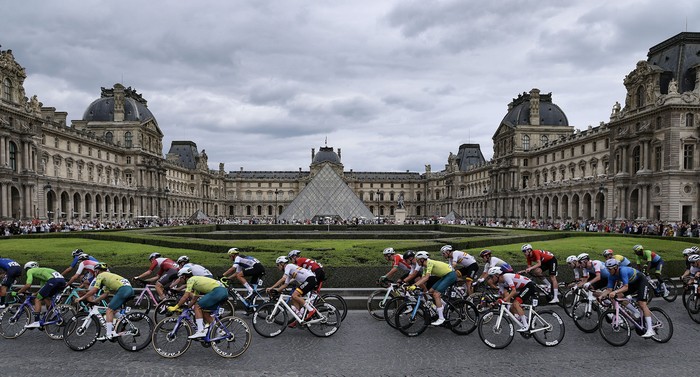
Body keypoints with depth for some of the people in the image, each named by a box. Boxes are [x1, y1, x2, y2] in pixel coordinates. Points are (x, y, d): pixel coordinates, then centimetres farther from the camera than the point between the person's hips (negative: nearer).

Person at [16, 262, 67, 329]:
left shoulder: (30, 271, 20)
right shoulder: (40, 271, 41)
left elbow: (28, 285, 5)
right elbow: (43, 288, 37)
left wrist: (18, 292, 19)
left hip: (53, 280, -8)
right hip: (63, 280, 8)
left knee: (38, 300, 5)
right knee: (46, 298, 27)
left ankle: (36, 322, -3)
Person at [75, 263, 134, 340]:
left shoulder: (100, 275, 10)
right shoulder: (108, 276, 35)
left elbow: (94, 290, 2)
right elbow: (105, 294, 32)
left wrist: (81, 298, 12)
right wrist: (94, 301, 33)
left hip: (123, 289, -9)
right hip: (130, 289, 9)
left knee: (109, 310, -4)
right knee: (113, 310, 21)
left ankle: (109, 335, -7)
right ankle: (113, 332, 18)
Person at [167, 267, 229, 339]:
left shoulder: (191, 280, 3)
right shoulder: (196, 280, 30)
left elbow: (185, 296, -4)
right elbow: (194, 298, 32)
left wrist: (175, 307, 3)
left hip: (217, 291, -9)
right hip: (224, 291, 9)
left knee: (197, 307, -4)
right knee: (204, 312, 16)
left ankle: (200, 331, -9)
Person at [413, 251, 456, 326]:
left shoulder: (429, 263, -20)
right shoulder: (425, 267, 8)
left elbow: (426, 278, -30)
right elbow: (422, 278, 2)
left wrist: (415, 285, -35)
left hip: (451, 275, -10)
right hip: (445, 276, 10)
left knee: (436, 294, -16)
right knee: (430, 291, 5)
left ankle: (441, 318, -14)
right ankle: (442, 305, 22)